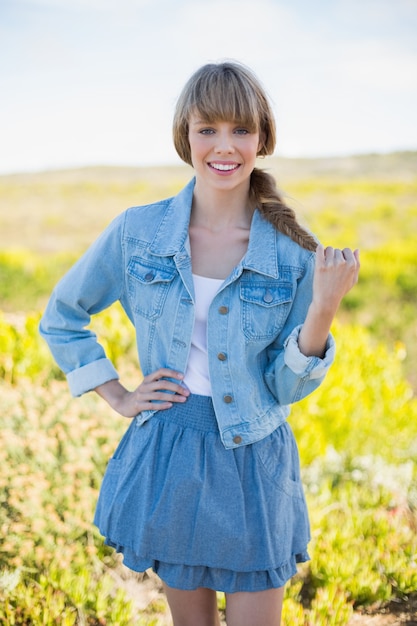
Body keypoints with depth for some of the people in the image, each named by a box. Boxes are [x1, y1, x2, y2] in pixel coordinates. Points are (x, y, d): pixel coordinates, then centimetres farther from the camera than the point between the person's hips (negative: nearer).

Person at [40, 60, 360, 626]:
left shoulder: (295, 252, -8)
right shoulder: (137, 232, -5)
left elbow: (288, 387, -5)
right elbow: (61, 317, 9)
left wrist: (324, 308, -20)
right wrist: (117, 397, 2)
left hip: (255, 462, -1)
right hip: (168, 458, 1)